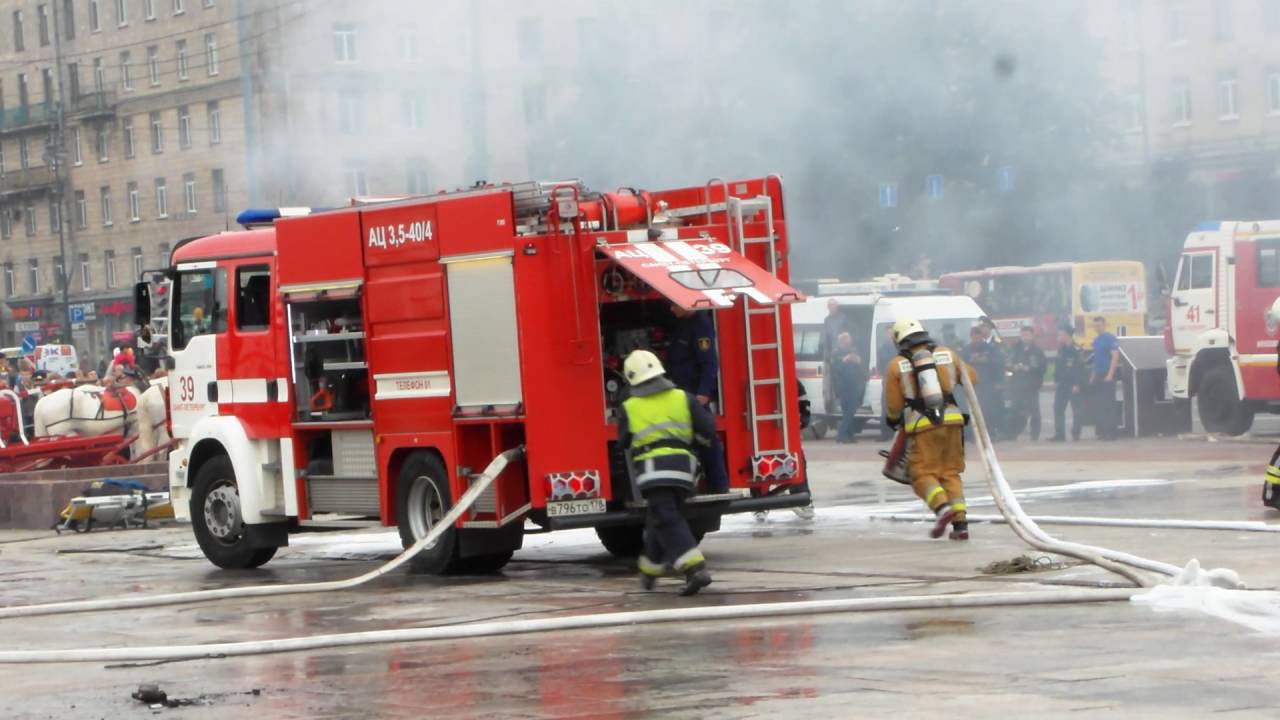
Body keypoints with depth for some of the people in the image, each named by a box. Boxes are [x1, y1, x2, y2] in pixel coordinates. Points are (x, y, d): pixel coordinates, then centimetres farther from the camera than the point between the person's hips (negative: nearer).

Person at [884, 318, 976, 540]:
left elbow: (894, 405, 6)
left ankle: (943, 507, -23)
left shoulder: (897, 365, 4)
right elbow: (970, 380, 18)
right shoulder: (947, 354, 10)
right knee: (951, 473, 11)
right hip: (951, 420, 3)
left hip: (922, 424, -3)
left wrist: (892, 420, 28)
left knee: (923, 474, 3)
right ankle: (960, 522, 2)